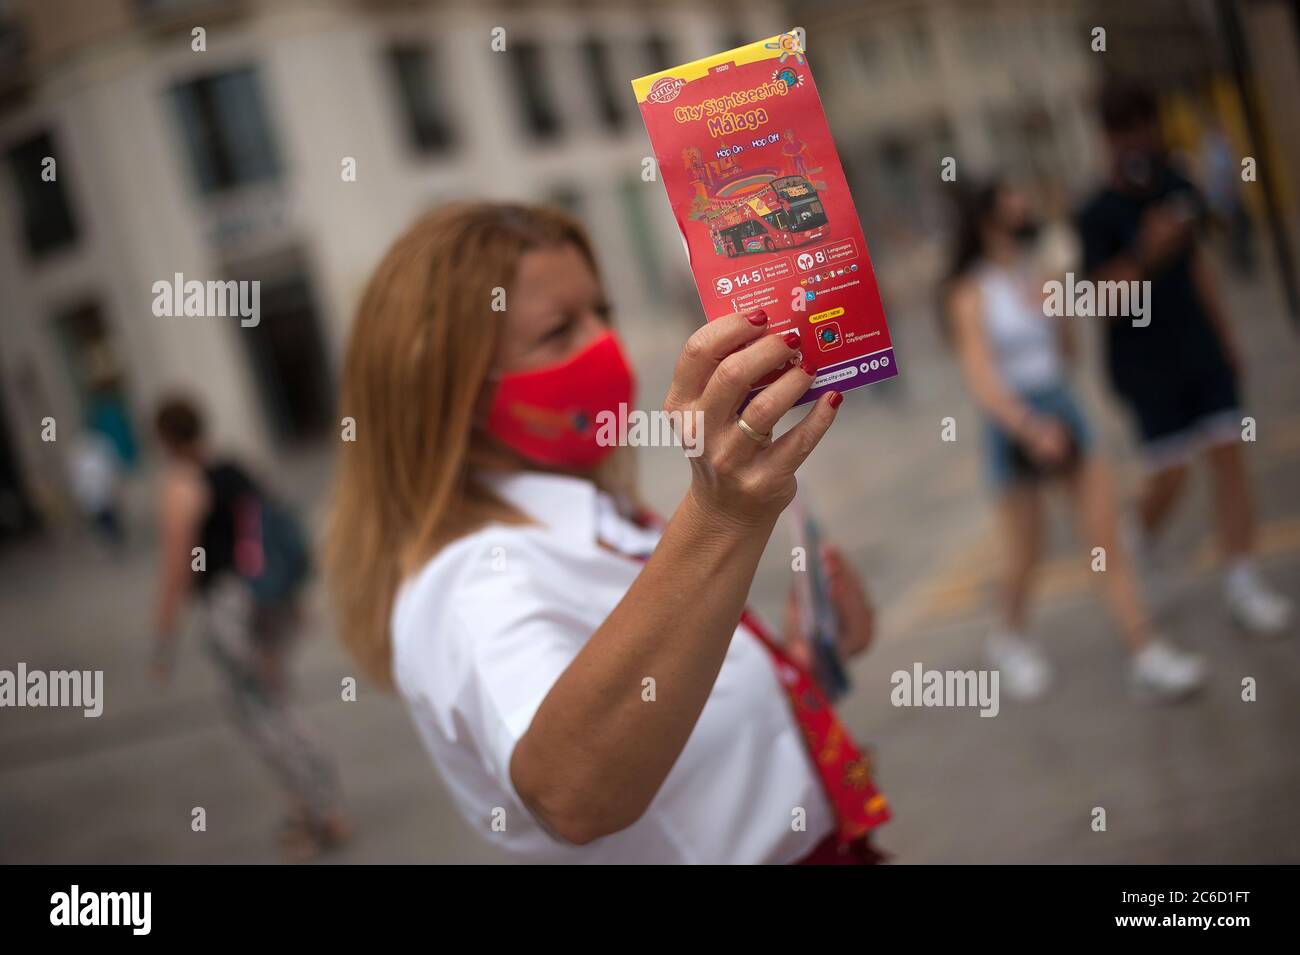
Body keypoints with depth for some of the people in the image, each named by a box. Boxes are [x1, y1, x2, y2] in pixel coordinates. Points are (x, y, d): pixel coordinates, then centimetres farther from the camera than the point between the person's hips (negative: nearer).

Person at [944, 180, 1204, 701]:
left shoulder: (1037, 275, 7)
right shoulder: (972, 293, -11)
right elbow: (981, 379, -20)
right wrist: (1030, 428, -32)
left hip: (1063, 410, 5)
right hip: (1013, 423, -5)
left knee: (1107, 538, -1)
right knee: (1026, 556, 9)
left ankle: (1147, 655, 1)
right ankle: (1012, 637, 36)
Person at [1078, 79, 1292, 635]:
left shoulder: (1173, 188, 4)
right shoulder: (1099, 217, -14)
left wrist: (1223, 334, 18)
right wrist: (1145, 256, -35)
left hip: (1203, 354, 5)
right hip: (1146, 366, -5)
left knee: (1229, 457, 2)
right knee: (1170, 473, -2)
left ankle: (1243, 583, 8)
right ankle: (1139, 543, 30)